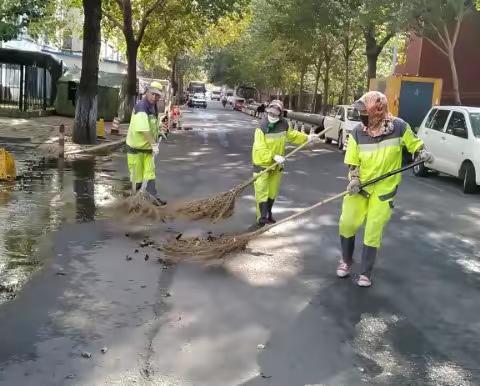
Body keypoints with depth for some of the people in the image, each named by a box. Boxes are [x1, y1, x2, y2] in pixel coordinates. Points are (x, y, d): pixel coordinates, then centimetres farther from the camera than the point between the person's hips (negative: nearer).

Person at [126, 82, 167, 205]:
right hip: (135, 146, -7)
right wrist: (154, 144, -30)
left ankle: (153, 196, 2)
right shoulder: (140, 107, -22)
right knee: (137, 174, 4)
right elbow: (143, 129, -31)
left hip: (148, 147, 7)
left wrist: (155, 144, 12)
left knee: (150, 172, 2)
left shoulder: (154, 108, 6)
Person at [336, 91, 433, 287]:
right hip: (360, 185, 2)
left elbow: (414, 144, 3)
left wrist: (422, 153, -18)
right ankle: (346, 261, 29)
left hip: (384, 189, -2)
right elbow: (352, 162, -1)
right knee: (347, 224, 2)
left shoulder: (399, 127, -13)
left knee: (373, 232, 1)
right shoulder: (357, 132, -9)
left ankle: (365, 273, 17)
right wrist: (354, 180, -17)